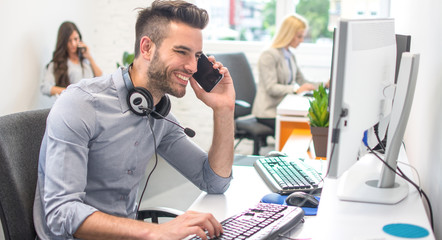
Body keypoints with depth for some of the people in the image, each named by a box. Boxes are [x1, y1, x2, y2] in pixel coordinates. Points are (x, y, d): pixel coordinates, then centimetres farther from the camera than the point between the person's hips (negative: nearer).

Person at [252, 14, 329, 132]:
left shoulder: (290, 56, 19)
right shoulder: (268, 56, -9)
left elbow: (302, 81, 18)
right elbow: (271, 88, -18)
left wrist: (325, 85, 2)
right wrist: (296, 89, -31)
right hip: (268, 113, -8)